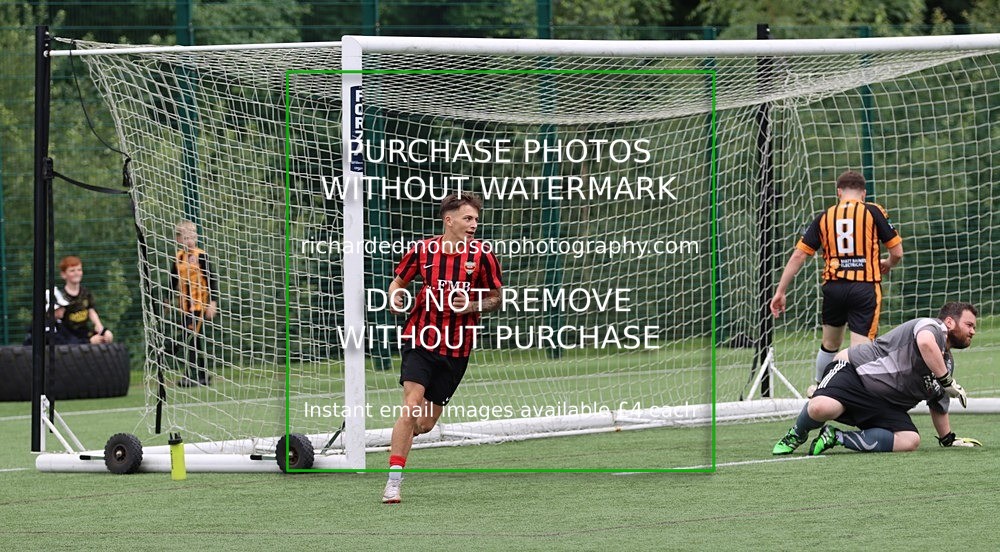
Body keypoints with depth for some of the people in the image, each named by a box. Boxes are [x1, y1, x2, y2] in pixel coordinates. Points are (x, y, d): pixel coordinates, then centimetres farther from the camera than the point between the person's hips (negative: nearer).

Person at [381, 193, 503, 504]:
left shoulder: (481, 255, -4)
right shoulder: (423, 250, -4)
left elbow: (496, 298, 6)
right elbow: (398, 281, 12)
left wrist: (472, 306, -14)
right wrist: (395, 297, -10)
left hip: (456, 347, 1)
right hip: (420, 339, -1)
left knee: (425, 424, 6)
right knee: (412, 406, -20)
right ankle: (393, 482, -16)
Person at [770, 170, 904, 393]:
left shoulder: (824, 217, 9)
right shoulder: (873, 212, 2)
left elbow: (798, 255, 7)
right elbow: (897, 252, 3)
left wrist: (780, 292, 13)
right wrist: (887, 265, 27)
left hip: (833, 287, 3)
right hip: (865, 287, -3)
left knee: (830, 345, 24)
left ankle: (818, 388, 41)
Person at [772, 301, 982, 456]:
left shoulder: (947, 363, 22)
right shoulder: (932, 326, -6)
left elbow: (939, 407, 36)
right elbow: (925, 342, -33)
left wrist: (948, 439, 37)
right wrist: (947, 380, -26)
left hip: (885, 406, 8)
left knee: (910, 441, -22)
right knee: (821, 408, -37)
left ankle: (836, 437, -11)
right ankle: (796, 434, 0)